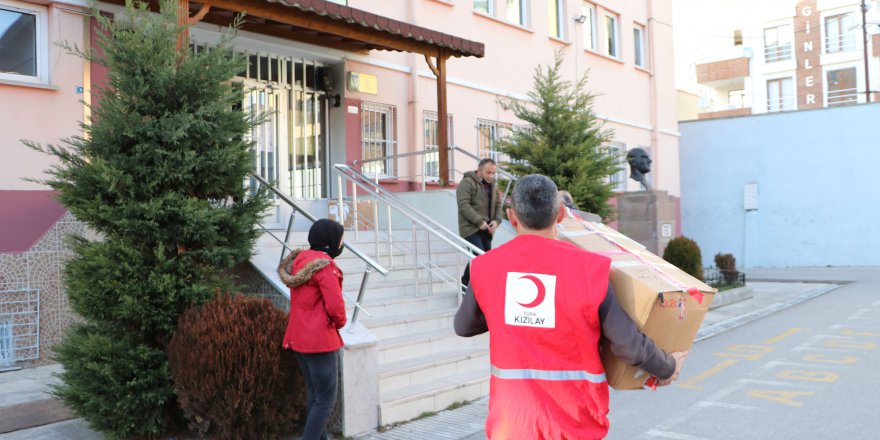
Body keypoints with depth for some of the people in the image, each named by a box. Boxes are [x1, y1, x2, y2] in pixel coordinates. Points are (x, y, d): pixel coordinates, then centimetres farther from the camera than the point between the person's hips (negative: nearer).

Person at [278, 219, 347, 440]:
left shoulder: (299, 260, 9)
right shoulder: (324, 265, -19)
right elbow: (335, 305, -22)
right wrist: (340, 322, -3)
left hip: (299, 337, 9)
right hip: (320, 339, -9)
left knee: (314, 396, 19)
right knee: (327, 400, -1)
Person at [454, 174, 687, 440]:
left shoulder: (486, 267, -6)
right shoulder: (587, 269, -14)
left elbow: (463, 326, 10)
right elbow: (627, 343, -10)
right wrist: (667, 367, 10)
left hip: (512, 417, 2)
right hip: (573, 418, -1)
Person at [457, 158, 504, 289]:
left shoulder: (491, 185, 16)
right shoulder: (467, 183, -9)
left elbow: (498, 204, 19)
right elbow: (464, 205, -18)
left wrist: (496, 220, -1)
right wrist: (480, 222, -21)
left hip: (486, 229, 8)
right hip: (471, 228, -8)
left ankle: (466, 282, 19)